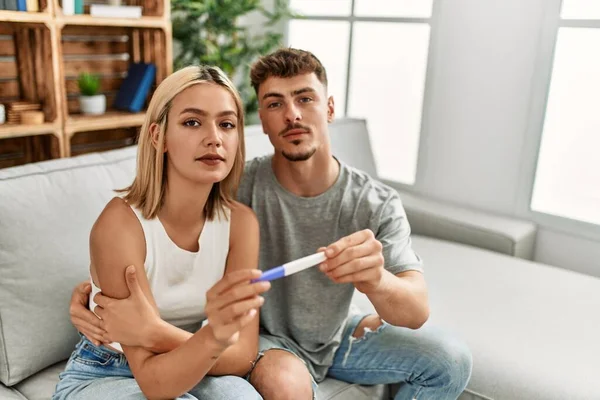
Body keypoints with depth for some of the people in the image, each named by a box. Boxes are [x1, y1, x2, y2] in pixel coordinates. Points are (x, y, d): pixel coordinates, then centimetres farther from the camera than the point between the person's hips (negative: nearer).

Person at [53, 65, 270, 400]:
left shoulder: (241, 221, -14)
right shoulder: (120, 223, -26)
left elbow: (243, 356, -14)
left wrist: (159, 334, -31)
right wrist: (214, 336, -48)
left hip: (188, 368, 3)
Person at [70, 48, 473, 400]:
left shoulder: (377, 203, -19)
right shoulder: (238, 188, -22)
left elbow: (417, 312, -28)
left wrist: (376, 280, -52)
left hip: (336, 336, 3)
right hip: (264, 336, -2)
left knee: (451, 359, -8)